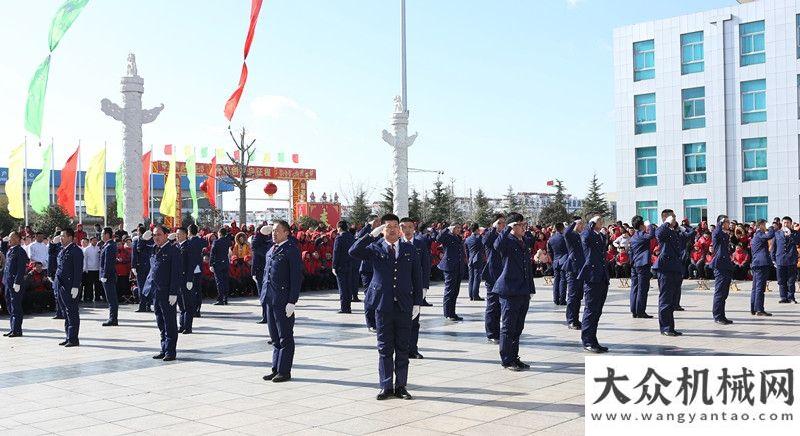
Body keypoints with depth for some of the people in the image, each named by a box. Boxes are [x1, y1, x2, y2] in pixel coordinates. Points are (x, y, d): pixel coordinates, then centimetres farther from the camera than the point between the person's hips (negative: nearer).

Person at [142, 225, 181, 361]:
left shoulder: (172, 250, -10)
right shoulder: (154, 249, 12)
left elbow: (176, 273, -13)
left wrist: (173, 293, -17)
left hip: (167, 293, -8)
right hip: (156, 292, 8)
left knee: (170, 323, 0)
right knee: (161, 323, 14)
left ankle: (171, 352, 6)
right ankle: (164, 349, 22)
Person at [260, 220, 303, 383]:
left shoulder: (291, 249, -10)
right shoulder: (271, 249, 14)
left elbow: (297, 277, -14)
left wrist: (292, 302, -17)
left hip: (283, 301, -8)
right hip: (270, 299, 8)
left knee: (285, 337, 1)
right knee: (275, 337, 14)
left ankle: (284, 371, 8)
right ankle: (276, 369, 22)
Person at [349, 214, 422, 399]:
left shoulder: (409, 249, 8)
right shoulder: (375, 248, 4)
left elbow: (417, 277, 8)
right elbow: (354, 252, -13)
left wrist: (417, 303, 2)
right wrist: (372, 235, -19)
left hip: (404, 306, 1)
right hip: (383, 305, -1)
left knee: (403, 348, 6)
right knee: (385, 349, 5)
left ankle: (401, 386, 15)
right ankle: (386, 386, 13)